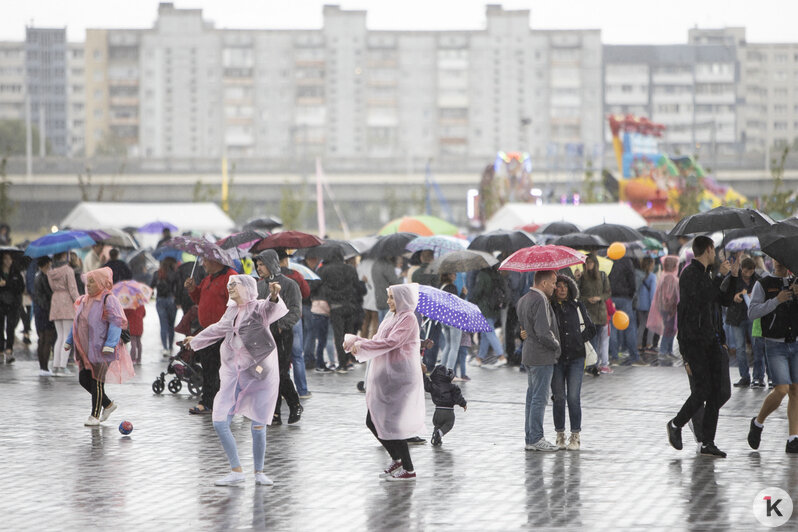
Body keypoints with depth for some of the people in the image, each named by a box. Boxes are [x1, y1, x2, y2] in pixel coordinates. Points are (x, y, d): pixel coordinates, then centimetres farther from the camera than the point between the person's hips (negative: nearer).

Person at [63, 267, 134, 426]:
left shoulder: (108, 301, -12)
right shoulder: (83, 301, 12)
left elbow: (116, 323, -18)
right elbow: (77, 323, 21)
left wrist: (110, 344, -26)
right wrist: (69, 341, 18)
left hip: (101, 349, -8)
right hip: (86, 350, 8)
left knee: (97, 382, -4)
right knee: (84, 379, 8)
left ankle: (95, 416, 5)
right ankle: (108, 404, 26)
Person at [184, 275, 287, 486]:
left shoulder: (259, 308, -6)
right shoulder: (231, 311, 13)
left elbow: (274, 310, -29)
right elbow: (218, 329, 33)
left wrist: (274, 297, -52)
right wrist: (196, 340, 48)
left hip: (259, 375, -6)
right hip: (233, 374, 6)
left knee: (258, 425, -2)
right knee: (220, 422, -3)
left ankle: (259, 472, 16)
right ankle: (236, 471, 5)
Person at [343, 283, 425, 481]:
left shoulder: (408, 319, -10)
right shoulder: (391, 318, 18)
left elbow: (390, 342, -21)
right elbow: (377, 341, 16)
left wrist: (360, 344, -18)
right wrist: (356, 341, -2)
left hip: (399, 377, -9)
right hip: (385, 377, 9)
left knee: (390, 423, -9)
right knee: (372, 422, 9)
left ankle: (408, 469, 0)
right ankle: (396, 459, 23)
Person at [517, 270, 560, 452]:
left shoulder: (523, 300, 13)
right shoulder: (541, 301, -19)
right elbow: (543, 333, -23)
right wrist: (556, 344, -8)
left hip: (528, 355, 10)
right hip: (542, 356, -10)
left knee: (532, 396, 13)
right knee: (539, 397, -5)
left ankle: (530, 439, 17)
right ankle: (536, 439, -3)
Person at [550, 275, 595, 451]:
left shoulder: (577, 306, 8)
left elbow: (590, 329, 15)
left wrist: (578, 339, 1)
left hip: (575, 357, 1)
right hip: (556, 357, -1)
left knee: (574, 397, -7)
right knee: (558, 397, 0)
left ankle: (575, 435, 0)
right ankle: (560, 435, 10)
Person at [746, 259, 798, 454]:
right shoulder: (763, 285, 0)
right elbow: (752, 313, -10)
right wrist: (776, 300, -21)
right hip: (775, 345, -3)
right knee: (782, 390, -14)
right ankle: (758, 423, 10)